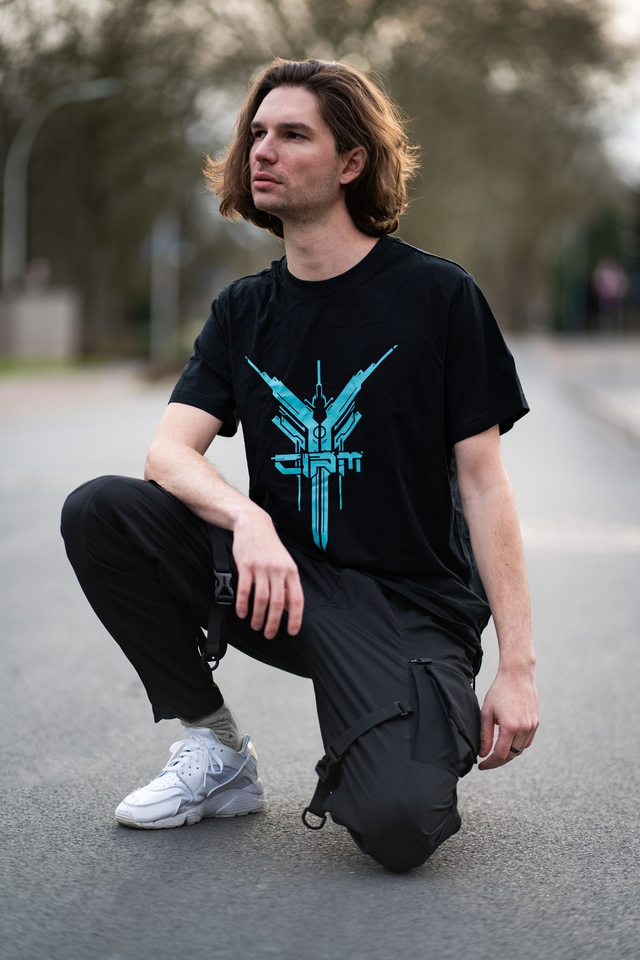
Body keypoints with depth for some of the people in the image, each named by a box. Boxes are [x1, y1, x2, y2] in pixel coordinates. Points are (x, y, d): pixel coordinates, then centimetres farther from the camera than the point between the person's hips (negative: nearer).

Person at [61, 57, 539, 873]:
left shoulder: (438, 295, -4)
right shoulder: (244, 310, 9)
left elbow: (483, 482, -5)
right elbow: (168, 451, -5)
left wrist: (517, 667, -11)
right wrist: (246, 518, -28)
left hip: (411, 601, -4)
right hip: (276, 574, 4)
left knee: (396, 827, -28)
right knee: (96, 512, -18)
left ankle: (405, 745, 11)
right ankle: (215, 752, -3)